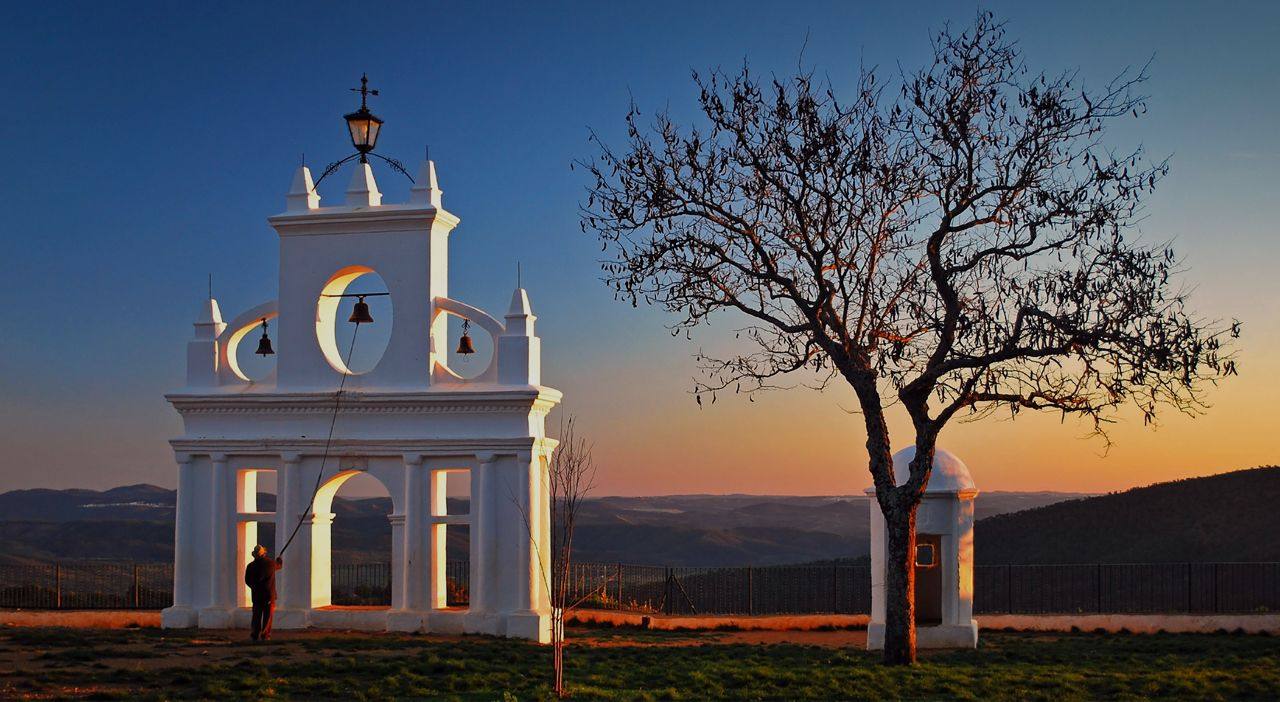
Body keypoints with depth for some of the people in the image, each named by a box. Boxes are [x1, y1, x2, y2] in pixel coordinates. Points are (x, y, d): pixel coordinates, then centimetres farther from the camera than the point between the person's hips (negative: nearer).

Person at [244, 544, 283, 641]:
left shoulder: (250, 566, -5)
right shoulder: (271, 563, -5)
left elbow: (247, 581, 2)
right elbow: (278, 566, 18)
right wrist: (280, 561, 41)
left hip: (256, 594, 1)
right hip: (269, 594, -1)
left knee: (257, 615, 10)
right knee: (268, 615, 5)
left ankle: (255, 635, 8)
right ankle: (265, 635, 1)